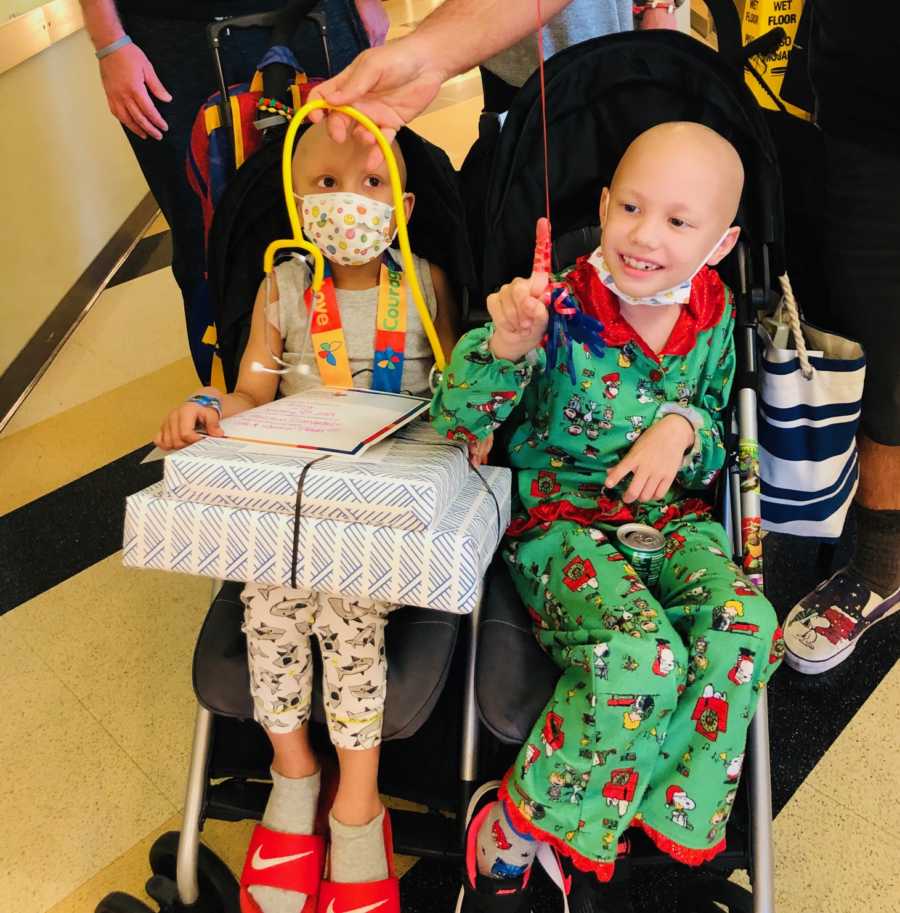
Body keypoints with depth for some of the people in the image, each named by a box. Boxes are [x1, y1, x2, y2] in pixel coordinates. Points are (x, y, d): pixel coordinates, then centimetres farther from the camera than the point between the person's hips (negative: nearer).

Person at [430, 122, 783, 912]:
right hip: (558, 517, -5)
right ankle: (505, 843, -8)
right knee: (642, 656, -31)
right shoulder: (560, 310, -11)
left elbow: (714, 450, 13)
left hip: (669, 515, 5)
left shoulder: (715, 317, 4)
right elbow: (456, 422, -15)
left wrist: (684, 427, -11)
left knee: (745, 629, -24)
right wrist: (503, 344, -35)